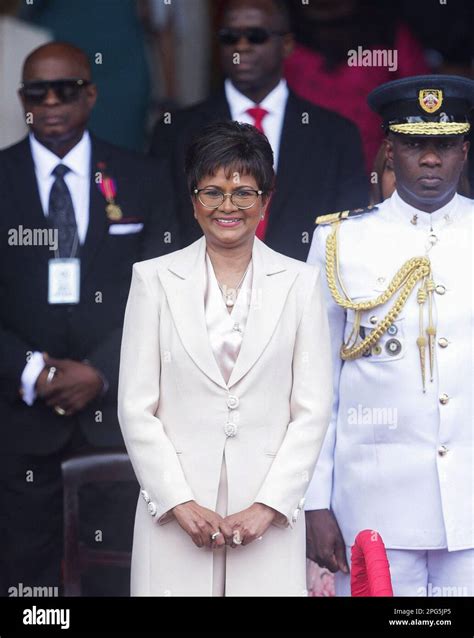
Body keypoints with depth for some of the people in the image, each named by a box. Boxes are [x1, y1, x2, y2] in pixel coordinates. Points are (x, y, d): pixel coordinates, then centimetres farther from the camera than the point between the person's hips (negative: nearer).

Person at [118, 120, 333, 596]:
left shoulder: (299, 282, 6)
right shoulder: (154, 279, 5)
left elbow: (312, 410, 2)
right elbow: (136, 407, 1)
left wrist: (268, 506, -7)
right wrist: (180, 503, -7)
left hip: (270, 513, 0)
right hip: (175, 515, 0)